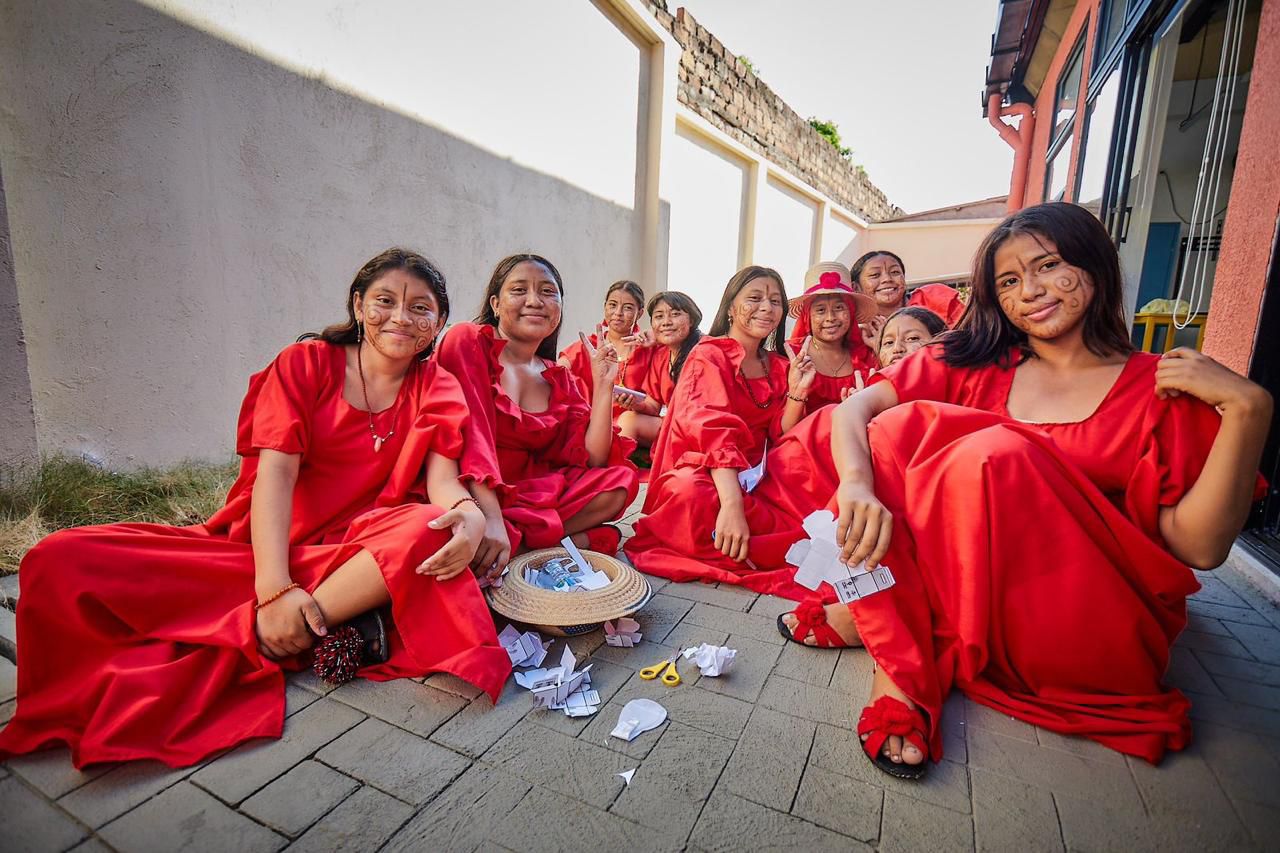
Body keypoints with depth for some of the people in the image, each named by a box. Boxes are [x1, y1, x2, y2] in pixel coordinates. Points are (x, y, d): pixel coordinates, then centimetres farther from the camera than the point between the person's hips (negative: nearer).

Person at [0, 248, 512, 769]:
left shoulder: (438, 390, 5)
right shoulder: (305, 364, 2)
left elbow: (441, 481, -9)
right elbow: (276, 472, -10)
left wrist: (470, 515, -34)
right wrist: (274, 588, -23)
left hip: (361, 556, -1)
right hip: (266, 548, 1)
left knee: (428, 529, -33)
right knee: (63, 561, -18)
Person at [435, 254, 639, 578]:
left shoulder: (559, 379, 10)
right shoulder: (468, 341, -7)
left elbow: (591, 461, 2)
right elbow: (471, 433, -20)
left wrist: (603, 384, -3)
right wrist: (491, 518, -32)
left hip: (530, 494, 6)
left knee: (621, 478, -11)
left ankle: (517, 540, -15)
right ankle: (571, 538, -16)